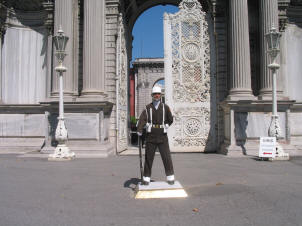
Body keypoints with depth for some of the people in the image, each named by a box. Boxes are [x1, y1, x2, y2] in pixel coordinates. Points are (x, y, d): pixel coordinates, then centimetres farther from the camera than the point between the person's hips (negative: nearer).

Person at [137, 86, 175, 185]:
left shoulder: (165, 107, 4)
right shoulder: (147, 108, 1)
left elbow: (170, 120, 13)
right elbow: (142, 119, -13)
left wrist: (164, 127, 10)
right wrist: (139, 131, -25)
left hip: (162, 137, 0)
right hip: (150, 137, 0)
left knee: (167, 157, 0)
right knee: (148, 158, 6)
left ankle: (170, 178, 13)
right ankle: (146, 179, 16)